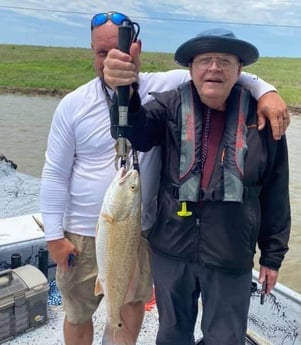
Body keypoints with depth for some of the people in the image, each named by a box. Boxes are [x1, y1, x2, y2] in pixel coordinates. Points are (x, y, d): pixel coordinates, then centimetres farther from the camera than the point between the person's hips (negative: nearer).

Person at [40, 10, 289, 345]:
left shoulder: (162, 87, -6)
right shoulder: (72, 105, -7)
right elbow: (55, 175, -4)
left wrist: (264, 90, -22)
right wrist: (54, 235, -5)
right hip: (83, 235, -1)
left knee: (134, 300, 23)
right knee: (77, 314, 15)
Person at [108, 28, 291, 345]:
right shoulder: (171, 105, -5)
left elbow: (275, 193, 0)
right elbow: (134, 133, -24)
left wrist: (272, 255, 4)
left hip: (231, 257, 0)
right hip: (171, 250, 1)